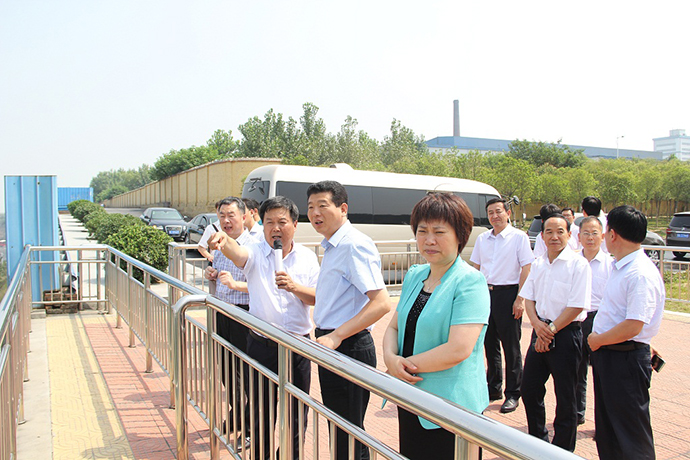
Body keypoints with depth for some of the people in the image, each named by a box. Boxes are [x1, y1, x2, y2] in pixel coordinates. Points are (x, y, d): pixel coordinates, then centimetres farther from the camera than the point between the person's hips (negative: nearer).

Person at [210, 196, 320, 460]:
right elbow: (237, 253, -27)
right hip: (262, 346, -1)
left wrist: (295, 287, -18)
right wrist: (224, 242, -50)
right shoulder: (256, 253, -4)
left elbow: (317, 299, 1)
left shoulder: (307, 257, 2)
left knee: (297, 413, 14)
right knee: (261, 411, 13)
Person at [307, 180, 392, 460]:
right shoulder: (331, 247, 13)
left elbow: (381, 303, -28)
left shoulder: (355, 245, -19)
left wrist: (335, 336, -30)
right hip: (332, 347, 10)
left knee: (348, 437, 4)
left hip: (348, 348, -10)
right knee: (339, 429, 22)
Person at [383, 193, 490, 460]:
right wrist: (391, 358, -11)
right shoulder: (414, 276, 6)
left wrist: (410, 364, -14)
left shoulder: (470, 282, -16)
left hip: (452, 407, -6)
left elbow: (458, 350, -24)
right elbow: (394, 326, 10)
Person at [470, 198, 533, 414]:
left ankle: (513, 394, 15)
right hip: (485, 292, 5)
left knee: (511, 346, 2)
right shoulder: (482, 239, 10)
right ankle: (493, 388, 27)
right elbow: (475, 268, 15)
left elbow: (526, 269, -7)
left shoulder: (519, 237, -4)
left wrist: (519, 299, -14)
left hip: (508, 293, -5)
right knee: (490, 343, 12)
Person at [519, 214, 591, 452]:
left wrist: (551, 330, -13)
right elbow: (528, 297, 8)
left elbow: (576, 306, -15)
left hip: (565, 334, -6)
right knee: (529, 389, 14)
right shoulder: (538, 264, 8)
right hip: (540, 332, 6)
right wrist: (537, 324, -9)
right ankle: (538, 440, 35)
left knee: (565, 398, 6)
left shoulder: (578, 264, -11)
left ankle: (562, 450, 24)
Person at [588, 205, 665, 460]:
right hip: (606, 353, 9)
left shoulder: (642, 274, -22)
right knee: (607, 431, 21)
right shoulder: (619, 267, 9)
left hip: (626, 360, -9)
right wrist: (597, 339, 6)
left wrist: (597, 340, -13)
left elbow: (632, 327, -27)